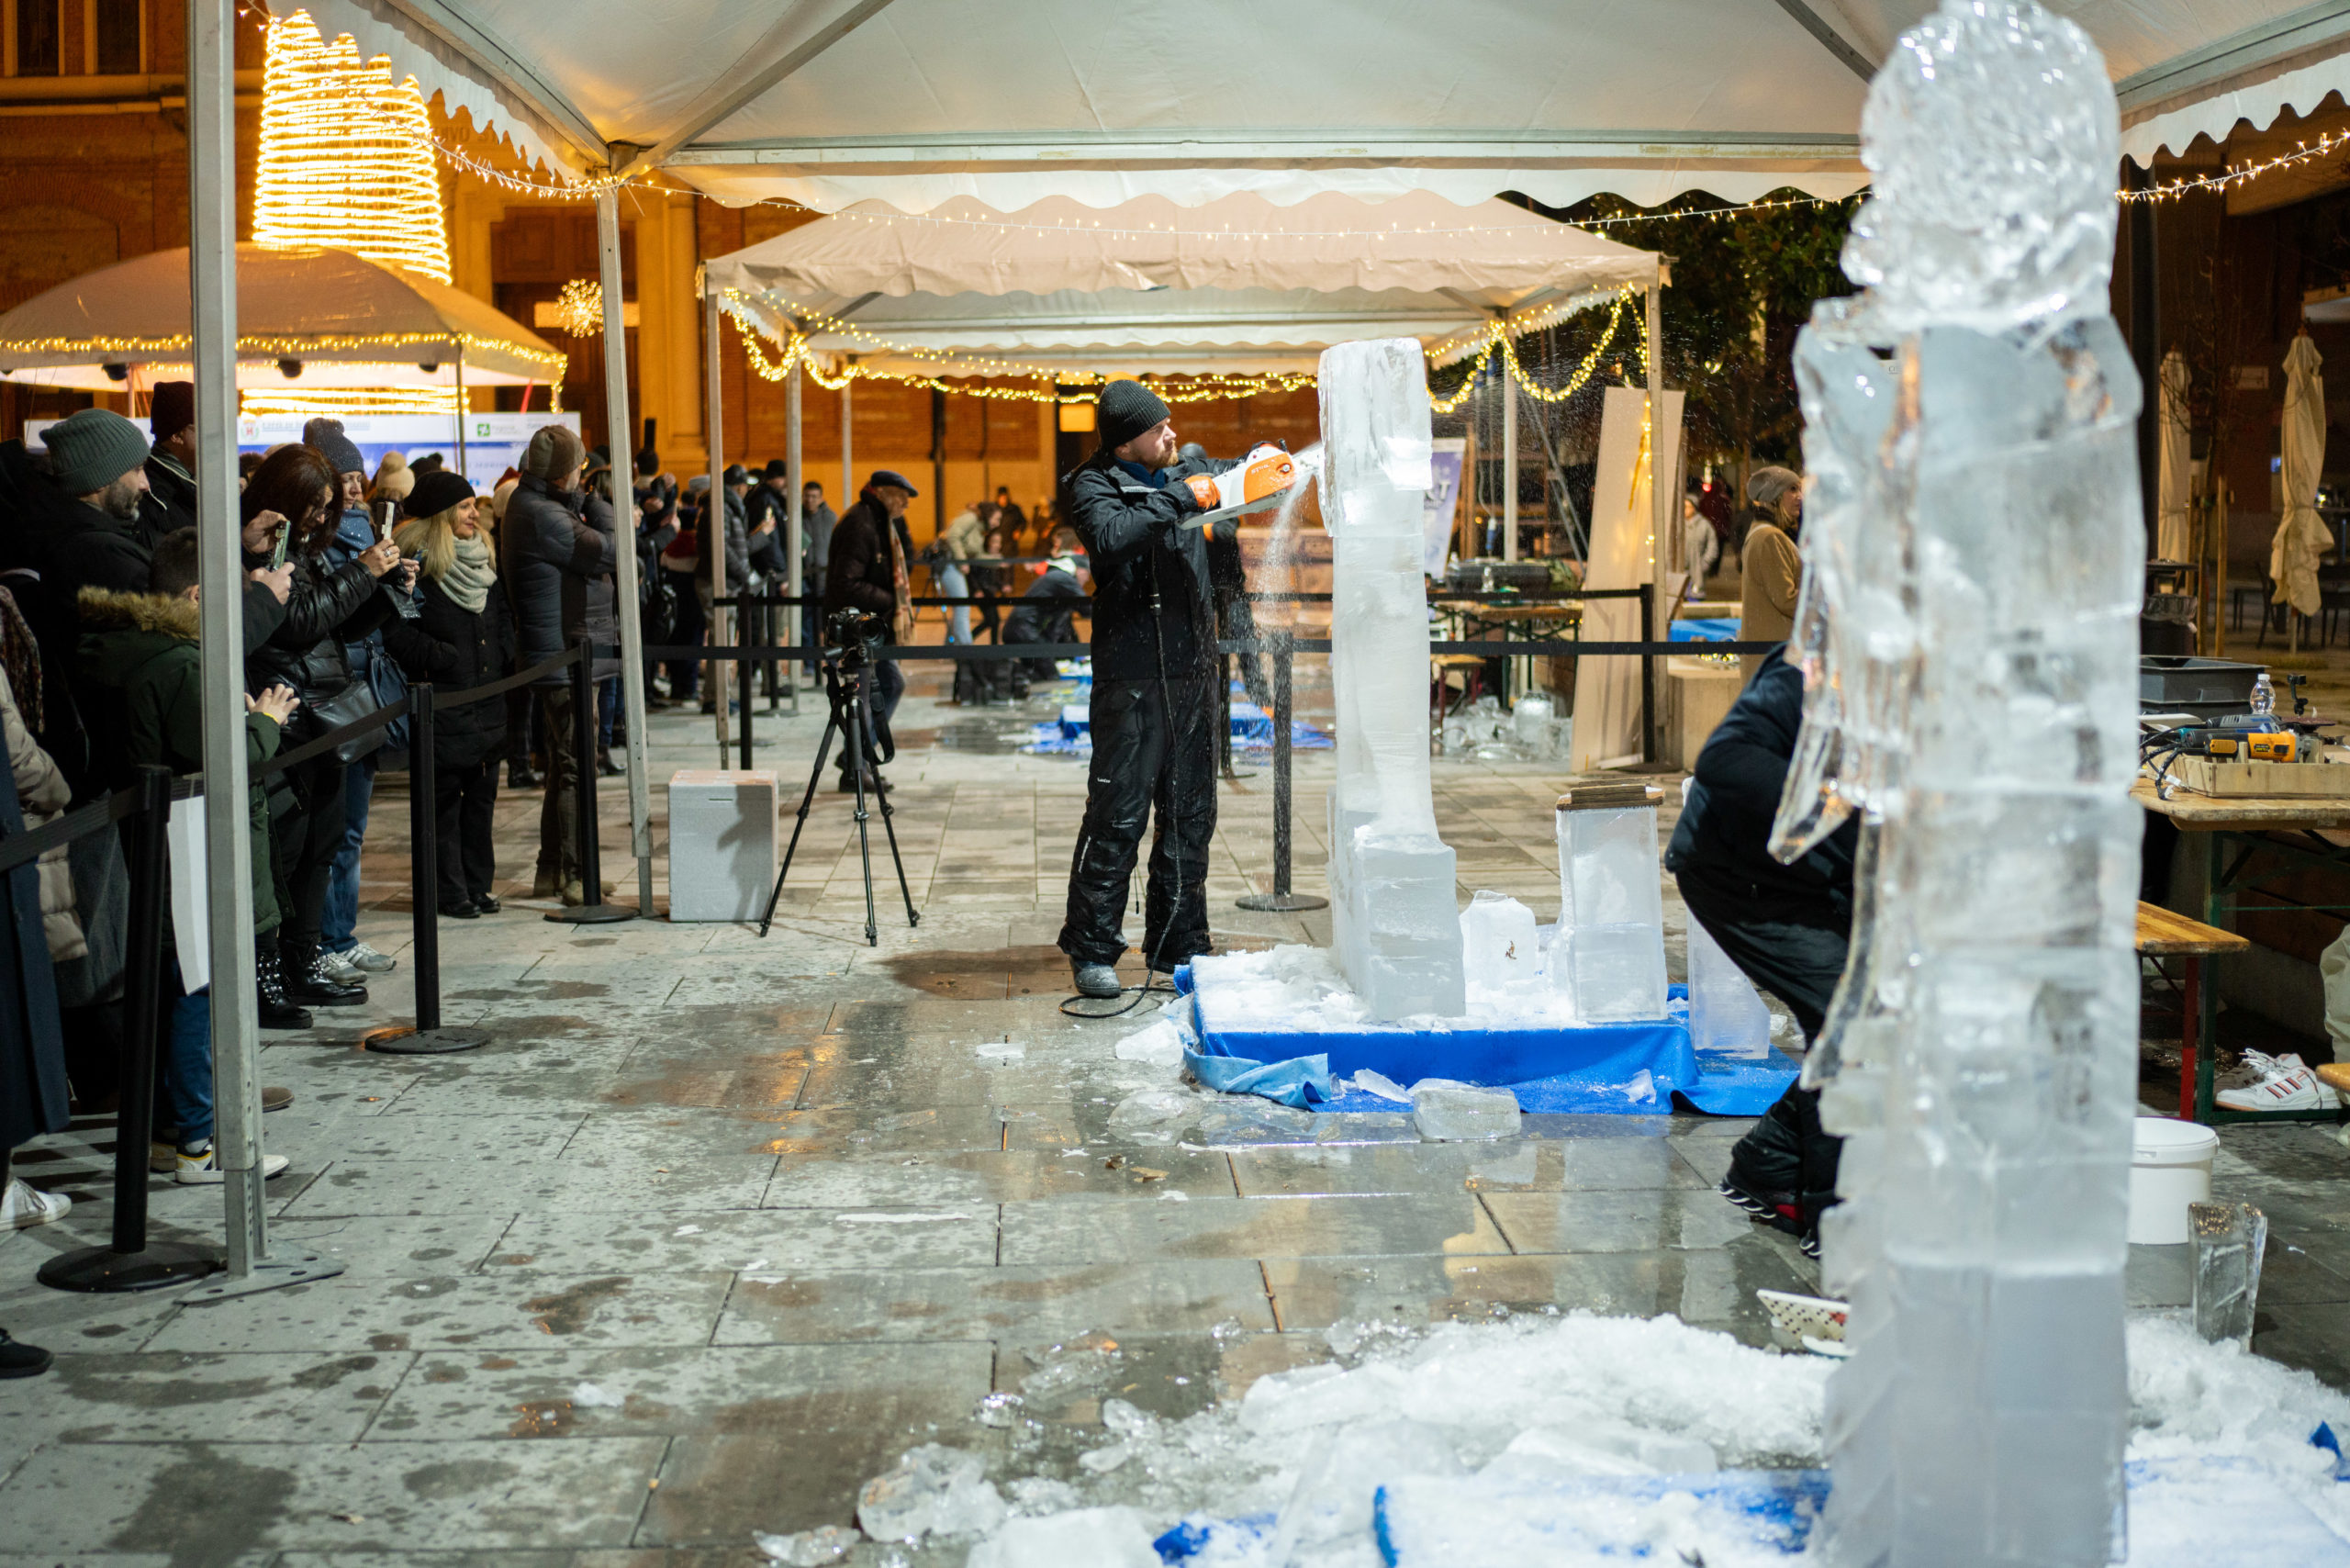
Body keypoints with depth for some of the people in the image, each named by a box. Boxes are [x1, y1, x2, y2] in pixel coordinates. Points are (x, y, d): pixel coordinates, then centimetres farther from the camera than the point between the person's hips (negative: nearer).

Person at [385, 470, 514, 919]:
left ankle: (479, 883, 21)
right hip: (443, 702, -7)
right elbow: (397, 632, -17)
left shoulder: (483, 557, 15)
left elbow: (502, 616, 24)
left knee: (482, 795, 12)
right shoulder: (415, 562, -10)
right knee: (444, 797, -1)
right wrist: (443, 659, -18)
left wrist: (503, 657, 9)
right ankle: (451, 892, 6)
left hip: (488, 697, 7)